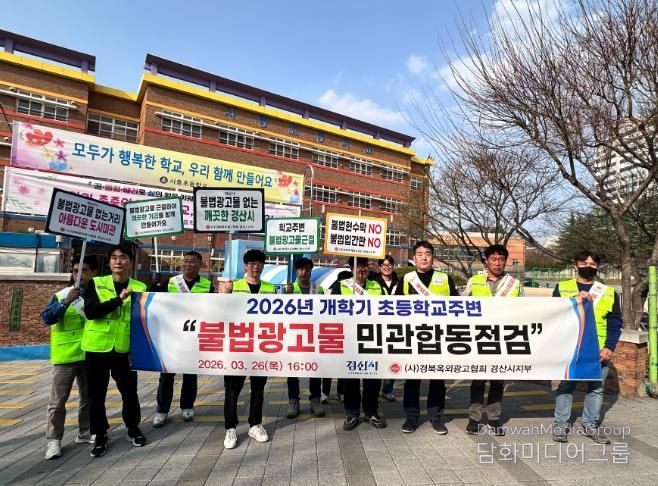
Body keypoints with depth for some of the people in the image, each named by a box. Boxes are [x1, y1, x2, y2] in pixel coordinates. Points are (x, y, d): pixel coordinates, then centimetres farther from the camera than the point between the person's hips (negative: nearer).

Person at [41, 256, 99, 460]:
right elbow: (46, 318, -17)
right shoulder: (61, 295, -5)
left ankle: (85, 433, 28)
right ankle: (54, 440, 14)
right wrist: (65, 303, -30)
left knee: (89, 397, 14)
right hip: (65, 355, -3)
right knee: (58, 400, 2)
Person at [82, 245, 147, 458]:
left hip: (125, 348, 1)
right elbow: (90, 311, -14)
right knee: (96, 394, 9)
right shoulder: (95, 283, 0)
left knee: (129, 391, 9)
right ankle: (100, 435, 28)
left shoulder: (140, 287, 2)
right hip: (97, 347, 0)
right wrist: (119, 299, -23)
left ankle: (133, 428, 31)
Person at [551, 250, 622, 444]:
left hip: (598, 350, 2)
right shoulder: (562, 288, 3)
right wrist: (574, 300, -19)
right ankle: (561, 424, 14)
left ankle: (591, 425, 26)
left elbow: (615, 322, 6)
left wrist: (610, 347, -5)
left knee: (596, 388, 11)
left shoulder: (609, 292, 9)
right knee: (566, 386, 4)